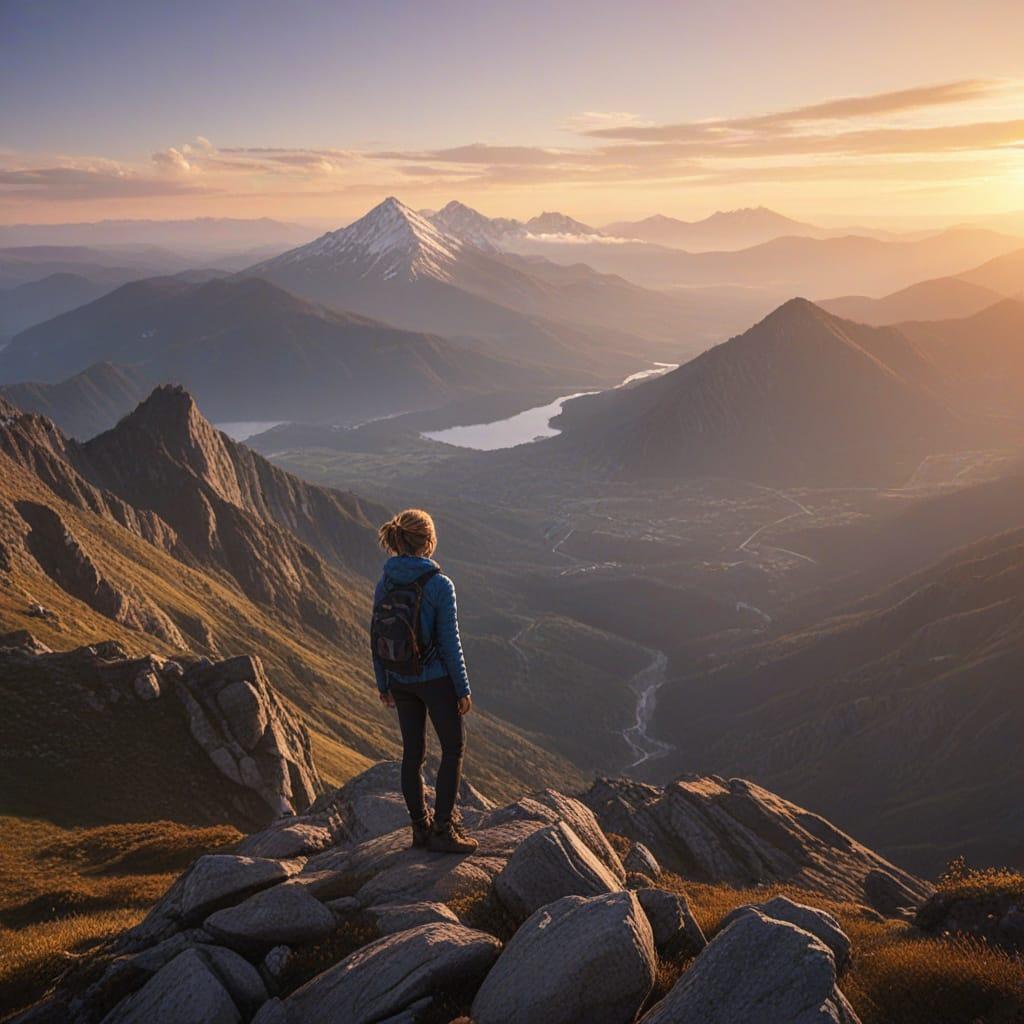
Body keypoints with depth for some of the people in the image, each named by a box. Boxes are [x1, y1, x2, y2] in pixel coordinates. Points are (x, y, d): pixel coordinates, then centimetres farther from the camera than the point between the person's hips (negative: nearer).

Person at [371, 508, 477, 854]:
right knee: (454, 749, 10)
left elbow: (377, 640, 3)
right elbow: (449, 643, -17)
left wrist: (383, 686, 14)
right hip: (436, 680, -5)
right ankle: (442, 830, 9)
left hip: (401, 681, 5)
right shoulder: (440, 585, -20)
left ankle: (420, 827, 24)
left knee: (412, 751, 15)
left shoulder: (384, 584, -4)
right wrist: (464, 689, -7)